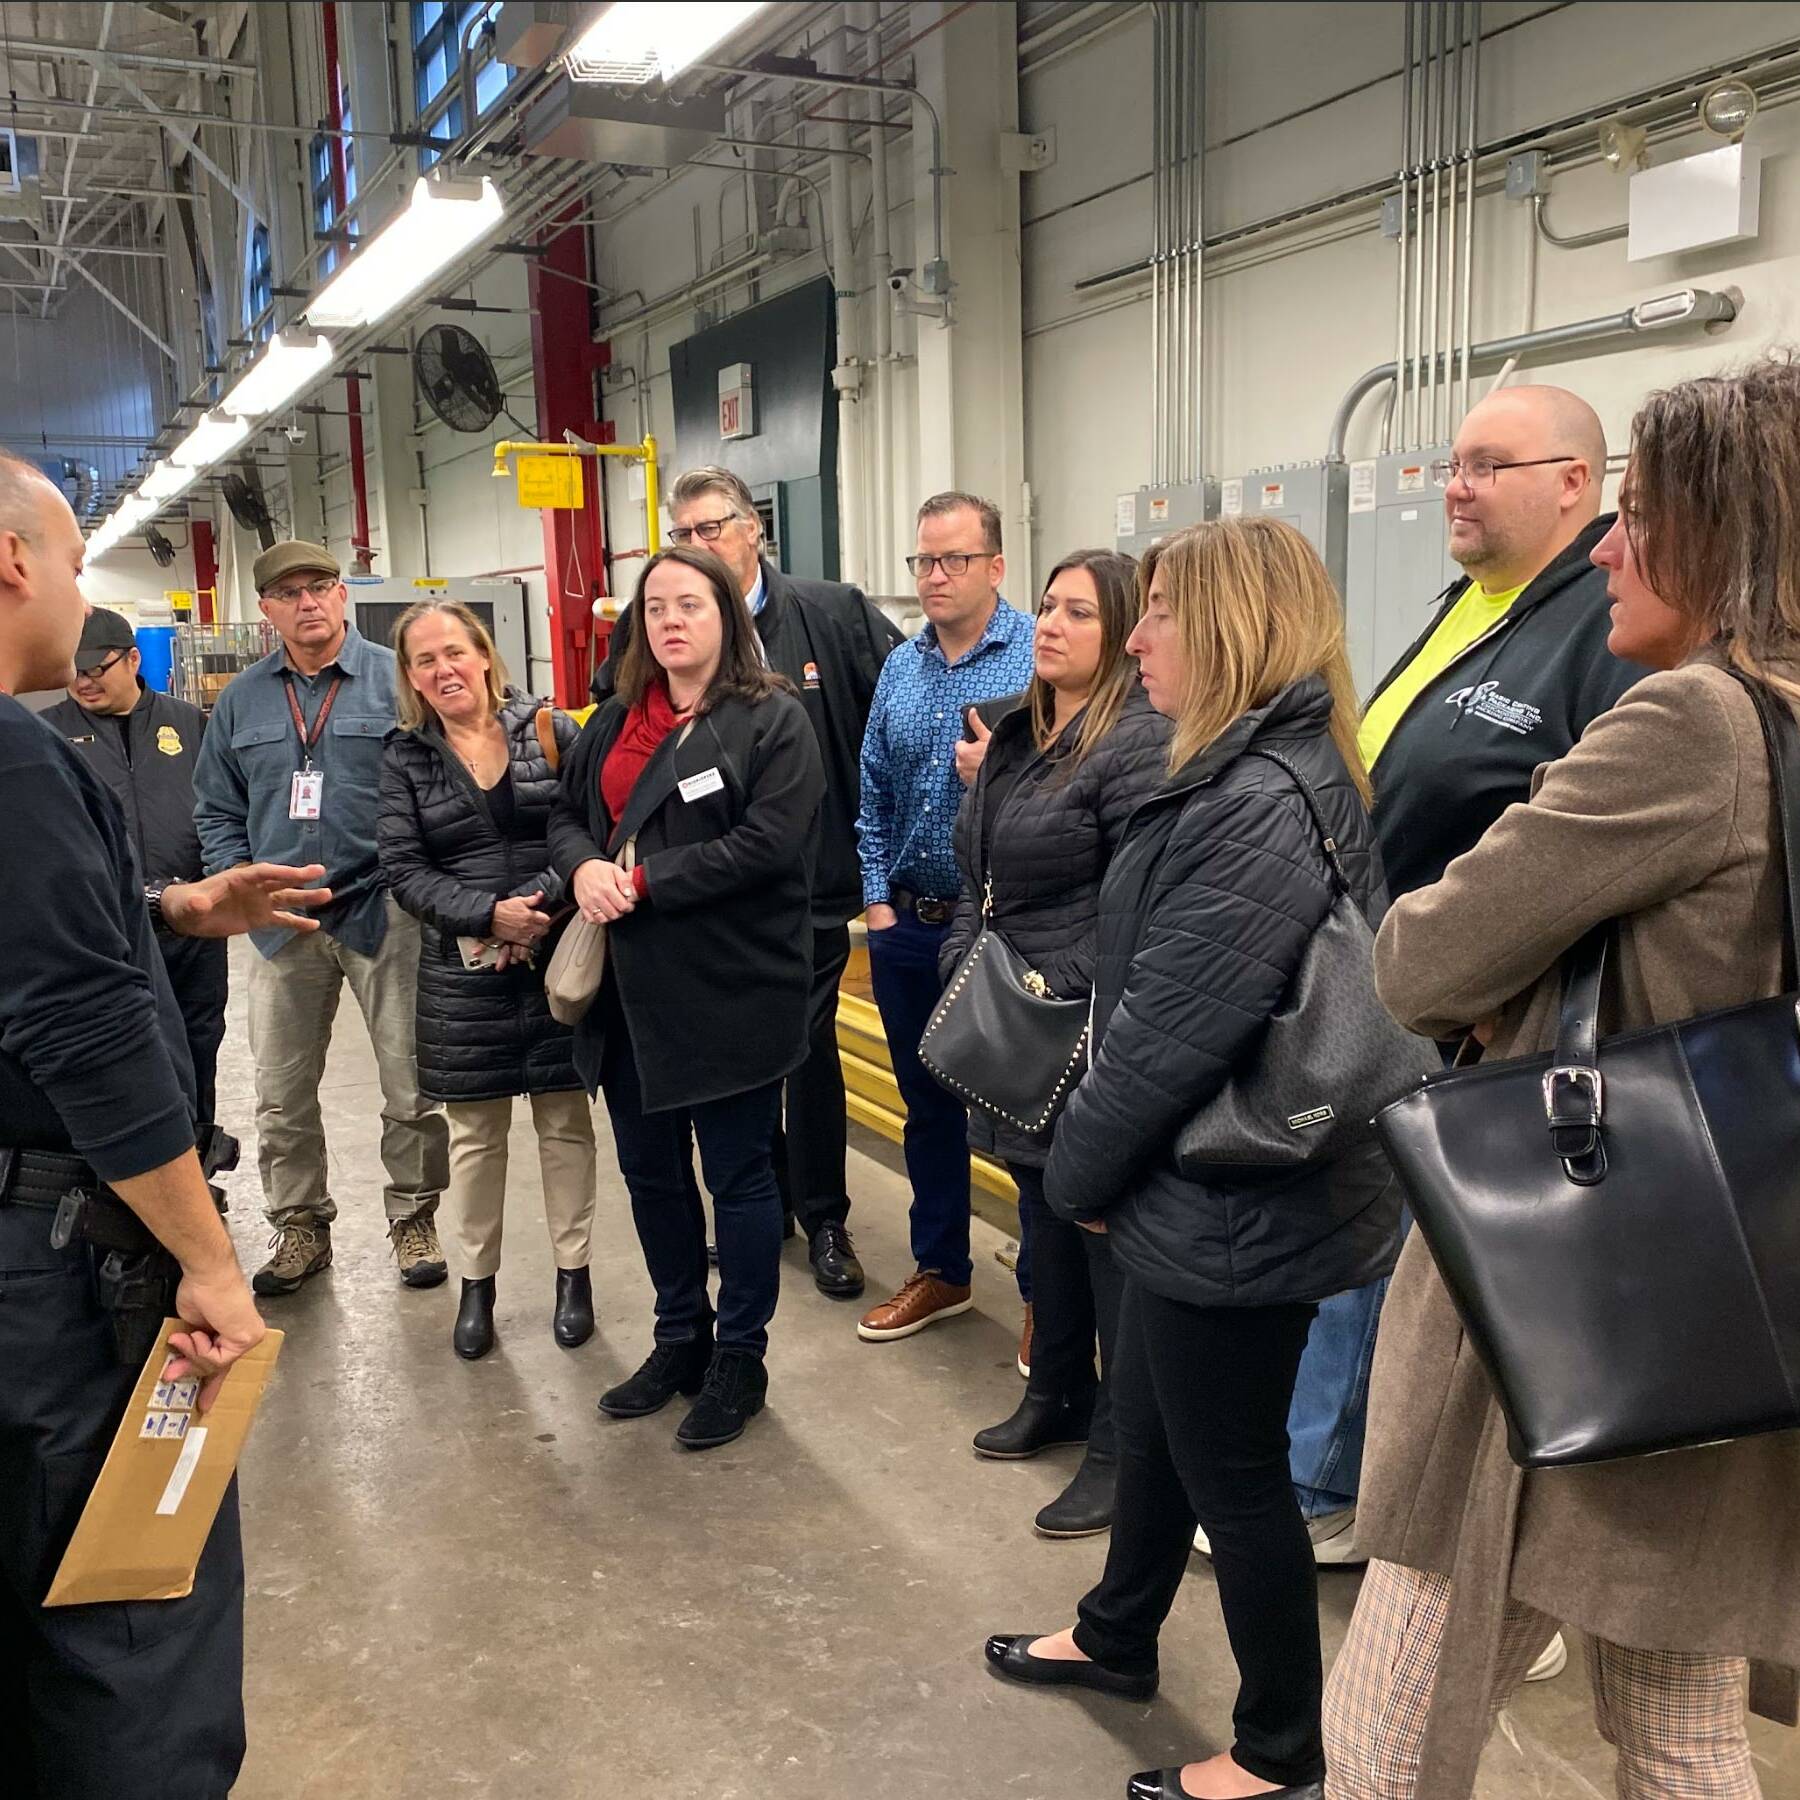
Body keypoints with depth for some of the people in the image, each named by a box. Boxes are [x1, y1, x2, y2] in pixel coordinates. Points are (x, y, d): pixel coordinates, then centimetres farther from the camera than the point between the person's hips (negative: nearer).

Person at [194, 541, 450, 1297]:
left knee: (410, 1086, 3)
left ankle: (413, 1219, 21)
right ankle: (299, 1226, 27)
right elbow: (216, 809, 14)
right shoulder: (242, 699, 9)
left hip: (384, 912, -3)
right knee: (281, 1094, 10)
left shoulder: (398, 680, -3)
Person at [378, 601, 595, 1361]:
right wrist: (490, 915, -17)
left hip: (559, 959, -1)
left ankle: (573, 1271, 24)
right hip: (462, 973, 1)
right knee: (475, 1134, 11)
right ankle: (476, 1283, 25)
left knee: (565, 1122, 9)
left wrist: (539, 905, -19)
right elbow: (404, 871, -4)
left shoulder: (550, 729, -2)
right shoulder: (404, 757, 2)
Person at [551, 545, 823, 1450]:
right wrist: (584, 867, -10)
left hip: (731, 990, -7)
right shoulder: (615, 720, 13)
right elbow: (567, 816, 13)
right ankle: (680, 1336, 35)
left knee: (737, 1174, 6)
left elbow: (766, 845, -20)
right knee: (649, 1170, 16)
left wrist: (642, 881, -20)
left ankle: (739, 1357, 23)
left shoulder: (773, 720, -9)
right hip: (632, 989, 7)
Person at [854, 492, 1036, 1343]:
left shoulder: (1038, 657, -9)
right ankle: (941, 1270, 33)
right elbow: (872, 793, 13)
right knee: (927, 1103, 17)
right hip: (907, 926, 6)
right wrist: (877, 898, 7)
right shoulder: (900, 669, 10)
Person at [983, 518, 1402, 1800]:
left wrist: (1077, 1169, -10)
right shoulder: (1274, 774, 7)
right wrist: (1099, 1168, 12)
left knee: (1233, 1467, 9)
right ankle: (1117, 1638, 48)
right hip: (1206, 1190, 10)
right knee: (1152, 1427, 25)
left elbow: (1170, 1034, -25)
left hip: (1235, 1209, -10)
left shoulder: (1258, 807, -26)